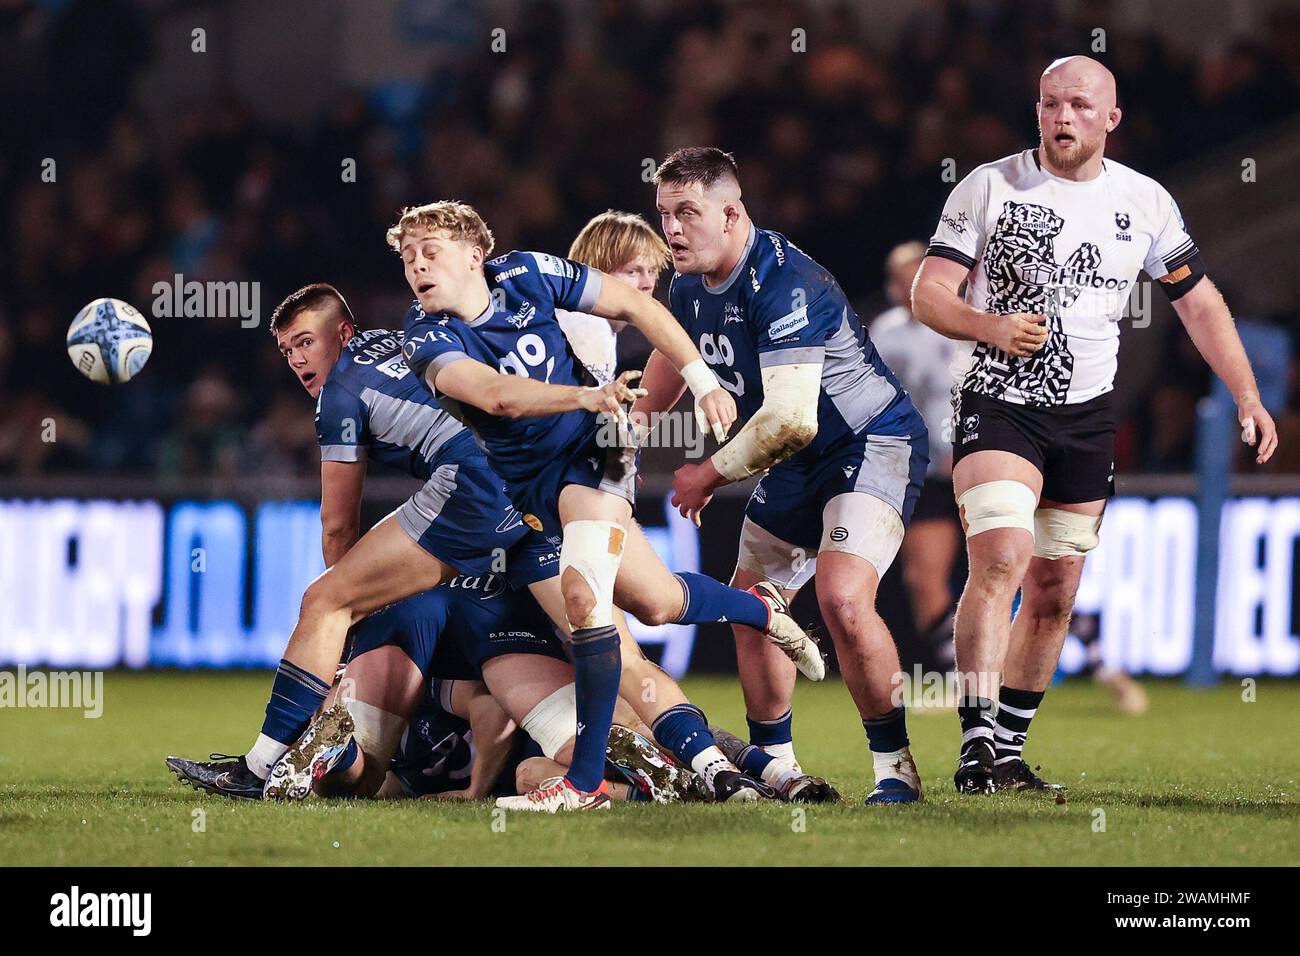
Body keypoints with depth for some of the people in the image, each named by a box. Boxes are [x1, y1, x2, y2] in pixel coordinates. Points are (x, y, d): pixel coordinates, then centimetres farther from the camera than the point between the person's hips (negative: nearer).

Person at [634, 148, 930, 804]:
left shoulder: (782, 282, -29)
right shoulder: (690, 286, 0)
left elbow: (790, 418, -35)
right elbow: (672, 359, 25)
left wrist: (711, 474, -20)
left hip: (872, 442, -10)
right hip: (799, 463, 10)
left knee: (842, 598, -27)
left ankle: (895, 766, -15)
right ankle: (772, 764, 29)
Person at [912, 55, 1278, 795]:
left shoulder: (1145, 201, 4)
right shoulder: (990, 187, -4)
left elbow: (1199, 300, 12)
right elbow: (929, 294, -6)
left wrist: (1248, 395, 4)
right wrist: (992, 328, -26)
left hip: (1087, 414, 4)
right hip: (997, 402, -4)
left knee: (1054, 593, 5)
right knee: (1002, 560, -21)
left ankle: (1009, 748, 16)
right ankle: (978, 748, -22)